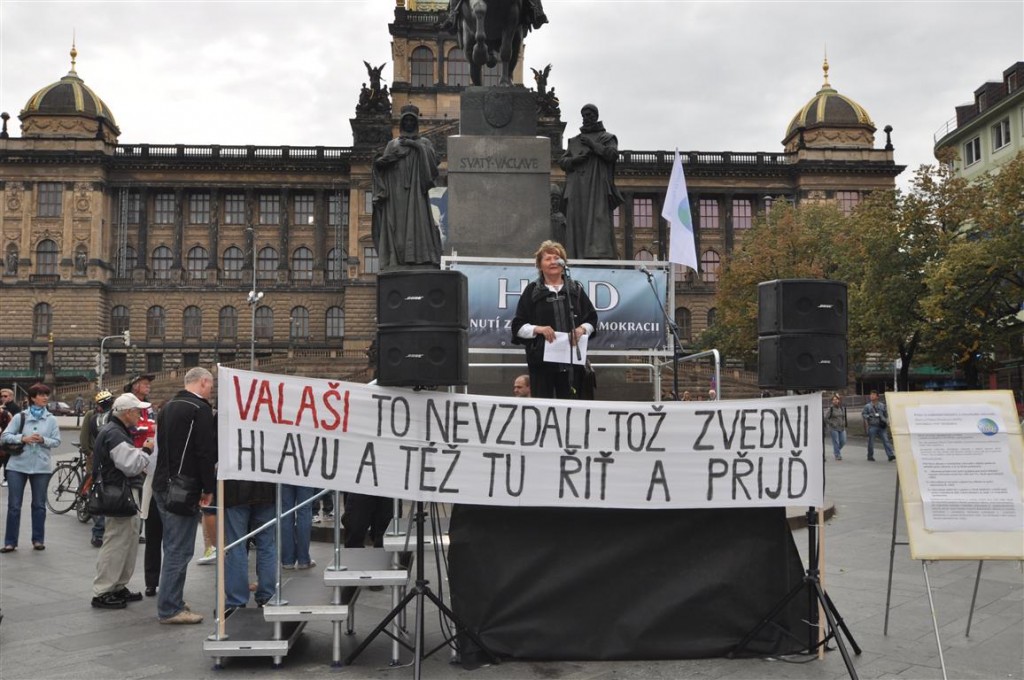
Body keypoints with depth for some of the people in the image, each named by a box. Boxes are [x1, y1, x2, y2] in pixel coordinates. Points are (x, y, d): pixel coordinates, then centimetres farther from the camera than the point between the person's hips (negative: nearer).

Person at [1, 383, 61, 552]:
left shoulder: (51, 419, 3)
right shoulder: (20, 417, 1)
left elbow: (57, 441, 0)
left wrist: (43, 440, -18)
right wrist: (23, 438, -16)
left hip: (41, 467, 1)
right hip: (17, 465, -1)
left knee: (39, 505, 8)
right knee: (14, 505, 2)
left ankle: (38, 539, 19)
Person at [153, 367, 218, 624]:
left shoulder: (167, 407, 16)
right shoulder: (200, 409, -13)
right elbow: (206, 452, -18)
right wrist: (209, 488, -10)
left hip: (162, 485, 10)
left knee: (172, 546, 17)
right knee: (180, 548, -5)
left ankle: (171, 600, 24)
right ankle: (170, 609, -1)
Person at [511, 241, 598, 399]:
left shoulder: (575, 289, 14)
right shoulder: (532, 291, 8)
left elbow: (592, 319, 15)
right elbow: (518, 326, 4)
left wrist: (582, 329, -6)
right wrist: (538, 329, -14)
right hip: (541, 360, -2)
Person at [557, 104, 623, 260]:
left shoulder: (606, 137, 13)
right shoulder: (574, 141, 24)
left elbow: (613, 154, -6)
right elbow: (562, 161, 15)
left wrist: (592, 144, -6)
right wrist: (575, 160, -6)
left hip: (597, 188, -4)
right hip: (577, 191, 4)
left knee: (598, 220, -16)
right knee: (576, 222, -4)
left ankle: (599, 254, -24)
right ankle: (577, 257, -6)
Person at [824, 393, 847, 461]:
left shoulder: (842, 408, 8)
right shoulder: (830, 408, -10)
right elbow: (825, 418, -10)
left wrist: (844, 425, 12)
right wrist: (831, 424, -11)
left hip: (842, 428, 6)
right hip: (833, 429, -5)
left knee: (843, 442, 5)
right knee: (836, 442, -4)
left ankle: (835, 451, 31)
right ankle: (837, 455, 7)